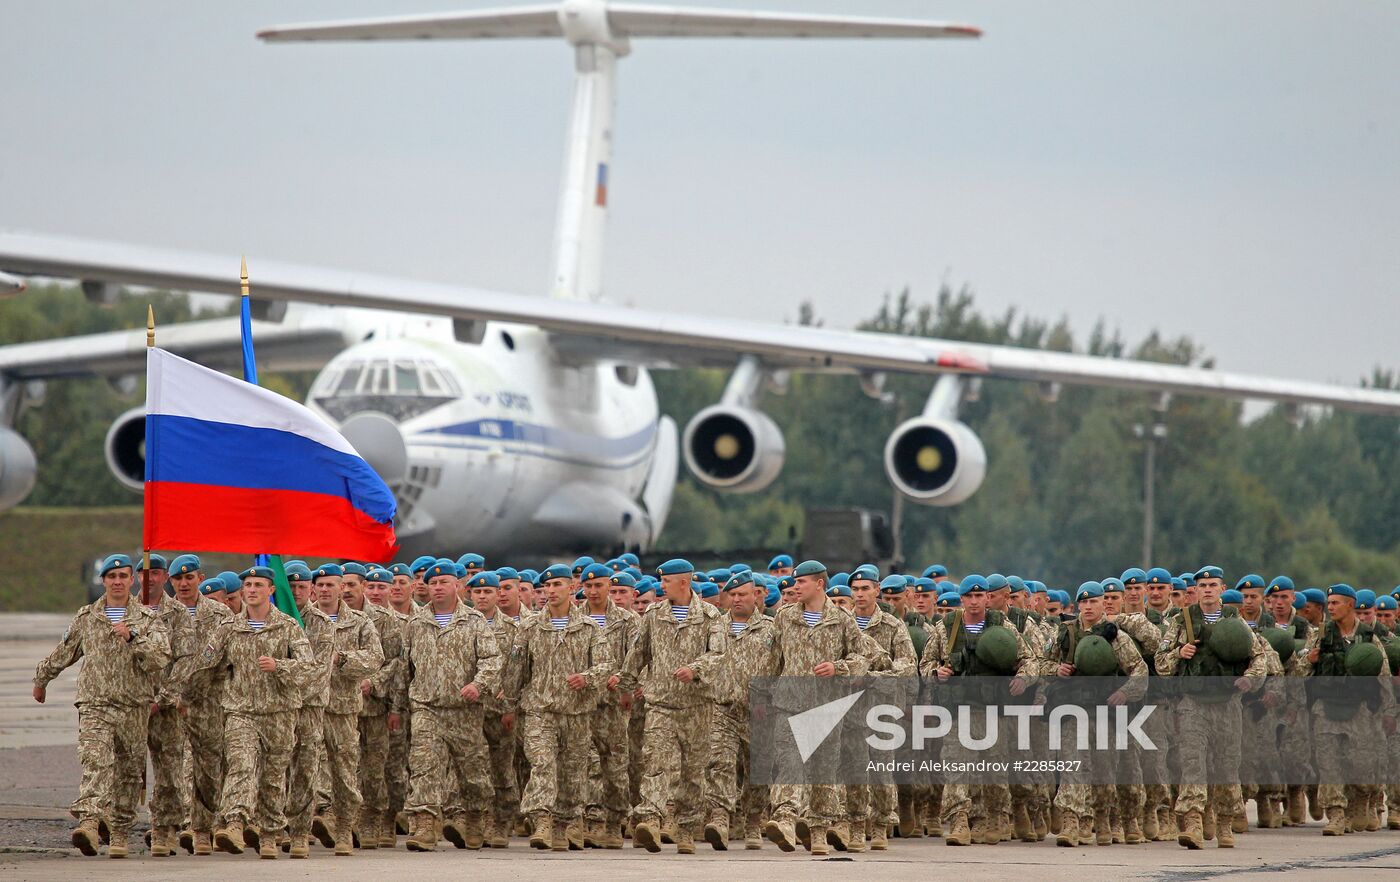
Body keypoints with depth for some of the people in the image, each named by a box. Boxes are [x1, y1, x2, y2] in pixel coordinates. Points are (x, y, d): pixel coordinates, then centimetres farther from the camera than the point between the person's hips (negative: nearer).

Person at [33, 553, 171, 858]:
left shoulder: (147, 619, 6)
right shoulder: (86, 618, 12)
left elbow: (160, 658, -9)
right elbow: (62, 654, 25)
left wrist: (132, 637, -20)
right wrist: (41, 680, 34)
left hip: (135, 707, 1)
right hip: (95, 705, -1)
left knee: (129, 773, 5)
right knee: (96, 762, -21)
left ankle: (119, 835, 15)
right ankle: (88, 822, -37)